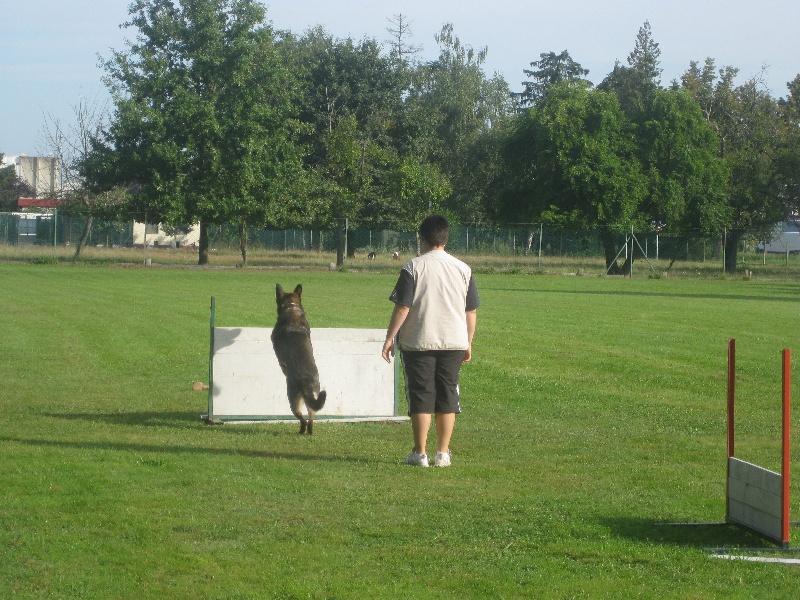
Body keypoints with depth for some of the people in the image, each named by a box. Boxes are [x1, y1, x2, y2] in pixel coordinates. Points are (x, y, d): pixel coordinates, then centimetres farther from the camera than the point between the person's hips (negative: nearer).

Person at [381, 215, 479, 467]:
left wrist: (390, 338, -3)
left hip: (418, 342, -3)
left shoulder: (413, 267, -7)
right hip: (454, 342, 3)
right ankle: (443, 453, 10)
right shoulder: (463, 269, 4)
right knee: (448, 398, 9)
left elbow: (402, 307, -10)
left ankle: (420, 453, 2)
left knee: (421, 396, 2)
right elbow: (471, 311, 7)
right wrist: (468, 343, 16)